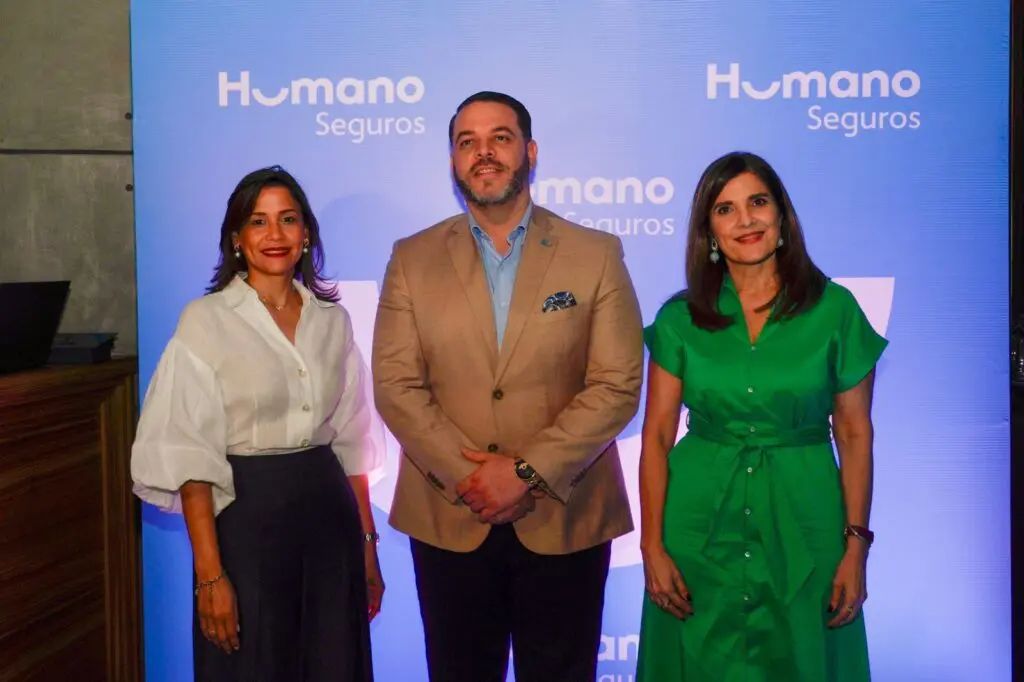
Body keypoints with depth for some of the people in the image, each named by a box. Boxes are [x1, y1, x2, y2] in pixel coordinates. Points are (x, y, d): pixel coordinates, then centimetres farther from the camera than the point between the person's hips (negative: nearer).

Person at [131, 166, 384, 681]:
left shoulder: (332, 320, 6)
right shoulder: (205, 321, -7)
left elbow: (352, 440, 10)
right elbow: (190, 455, -10)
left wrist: (368, 543, 8)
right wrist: (210, 574, -15)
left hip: (330, 515, 4)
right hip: (247, 516, -4)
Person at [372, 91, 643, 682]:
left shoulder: (596, 255, 0)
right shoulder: (412, 259, 4)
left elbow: (618, 385, -7)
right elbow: (396, 386, -3)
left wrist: (528, 472, -14)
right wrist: (468, 474, -14)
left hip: (565, 519, -1)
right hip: (448, 520, 1)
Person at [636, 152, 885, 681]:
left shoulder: (834, 309, -3)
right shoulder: (679, 318, -1)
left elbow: (855, 435, 0)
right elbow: (656, 437, -1)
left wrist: (856, 547, -5)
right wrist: (652, 547, -7)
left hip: (801, 523, 0)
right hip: (700, 527, 1)